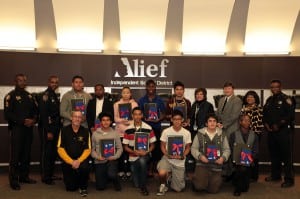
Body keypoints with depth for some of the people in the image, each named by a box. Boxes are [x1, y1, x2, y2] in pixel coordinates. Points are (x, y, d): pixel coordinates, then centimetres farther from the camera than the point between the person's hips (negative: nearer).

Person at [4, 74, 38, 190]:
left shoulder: (29, 96, 16)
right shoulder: (10, 96, -3)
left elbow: (35, 110, 17)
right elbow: (7, 114, -11)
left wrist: (33, 120, -4)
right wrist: (23, 121, -16)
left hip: (29, 128, 5)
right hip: (17, 129, -5)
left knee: (26, 154, 8)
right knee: (16, 155, -5)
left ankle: (24, 176, 20)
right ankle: (14, 180, 3)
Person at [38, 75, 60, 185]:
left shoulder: (55, 96, 16)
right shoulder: (45, 95, -10)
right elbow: (43, 114, -16)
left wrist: (57, 128, 12)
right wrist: (48, 131, -18)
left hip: (55, 128, 8)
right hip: (47, 129, -8)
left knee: (54, 152, 12)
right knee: (46, 153, -2)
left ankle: (50, 175, 22)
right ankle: (45, 177, 6)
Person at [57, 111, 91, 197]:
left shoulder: (85, 131, -4)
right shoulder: (64, 130, -6)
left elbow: (87, 150, -4)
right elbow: (60, 149, -8)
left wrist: (79, 161, -19)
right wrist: (71, 162, -17)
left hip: (81, 159, 0)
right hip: (67, 160, 0)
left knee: (84, 167, -35)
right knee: (70, 187, -3)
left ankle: (83, 187, -6)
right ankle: (73, 181, 36)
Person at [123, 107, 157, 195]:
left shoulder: (148, 128, -7)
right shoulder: (128, 130, -5)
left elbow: (152, 145, 0)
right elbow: (125, 147, 0)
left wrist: (146, 152, -18)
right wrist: (134, 152, -18)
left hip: (145, 155, -1)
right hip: (133, 157, 1)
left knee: (142, 161, -39)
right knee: (136, 184, -1)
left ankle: (143, 186, -20)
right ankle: (139, 184, 39)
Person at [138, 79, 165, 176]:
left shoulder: (159, 100, 8)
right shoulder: (142, 100, 8)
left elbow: (163, 114, 9)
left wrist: (159, 119, -12)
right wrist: (144, 118, -12)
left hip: (156, 127, 0)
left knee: (156, 147, -1)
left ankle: (154, 167, 12)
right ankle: (148, 168, 6)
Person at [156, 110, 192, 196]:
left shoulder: (187, 133, -4)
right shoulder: (166, 131, -6)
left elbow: (188, 148, 3)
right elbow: (162, 146, 1)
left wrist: (182, 156, -16)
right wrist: (167, 154, -18)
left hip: (180, 162, 1)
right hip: (167, 158, -1)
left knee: (178, 189, 4)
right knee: (162, 173, -35)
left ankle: (173, 176, 39)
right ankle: (163, 185, 3)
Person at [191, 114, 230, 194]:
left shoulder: (222, 135, 6)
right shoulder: (200, 134, -1)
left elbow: (227, 149, 9)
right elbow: (194, 148, 2)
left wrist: (223, 157, -10)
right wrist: (200, 156, -16)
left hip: (216, 166, 2)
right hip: (202, 164, -2)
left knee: (213, 190, 2)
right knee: (199, 186, -22)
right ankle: (196, 182, 15)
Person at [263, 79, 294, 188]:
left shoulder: (285, 99, -4)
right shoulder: (269, 100, 15)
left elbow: (290, 115, -12)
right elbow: (264, 114, 18)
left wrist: (278, 125, -13)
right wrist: (266, 124, 2)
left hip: (282, 131, -6)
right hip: (270, 131, 6)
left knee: (286, 155, -4)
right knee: (274, 154, 13)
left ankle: (289, 179, 1)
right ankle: (275, 175, 26)